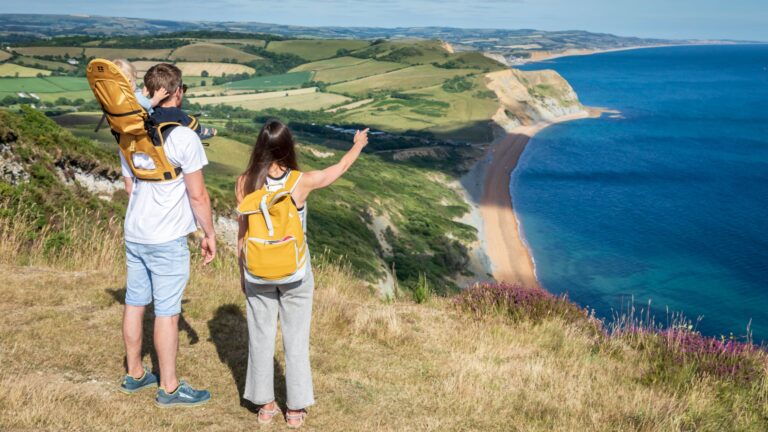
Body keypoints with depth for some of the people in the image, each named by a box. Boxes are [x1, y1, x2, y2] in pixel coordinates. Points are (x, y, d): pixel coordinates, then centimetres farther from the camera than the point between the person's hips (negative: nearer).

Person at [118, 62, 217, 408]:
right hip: (167, 239, -7)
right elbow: (197, 195, -14)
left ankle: (135, 375, 30)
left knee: (135, 304, 16)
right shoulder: (184, 137, -17)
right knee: (167, 312, 2)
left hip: (134, 233, 7)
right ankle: (169, 388, 12)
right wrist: (209, 234, -2)